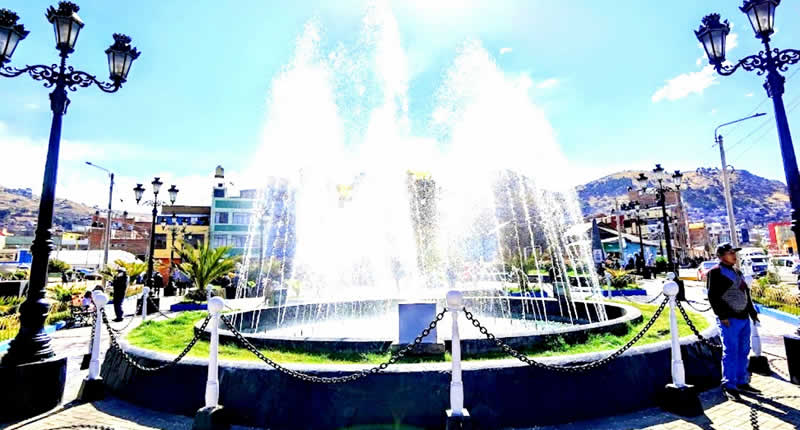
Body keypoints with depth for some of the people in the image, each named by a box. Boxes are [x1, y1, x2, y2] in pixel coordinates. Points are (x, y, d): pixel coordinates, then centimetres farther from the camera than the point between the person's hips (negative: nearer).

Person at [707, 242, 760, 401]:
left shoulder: (737, 272, 18)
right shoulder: (715, 272, -10)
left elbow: (746, 293, 24)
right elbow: (713, 296, -16)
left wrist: (752, 312, 20)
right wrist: (722, 316, -19)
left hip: (744, 317, 8)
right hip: (729, 320, -8)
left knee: (743, 351, 14)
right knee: (731, 352, -4)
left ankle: (742, 382, 27)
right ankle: (729, 386, 4)